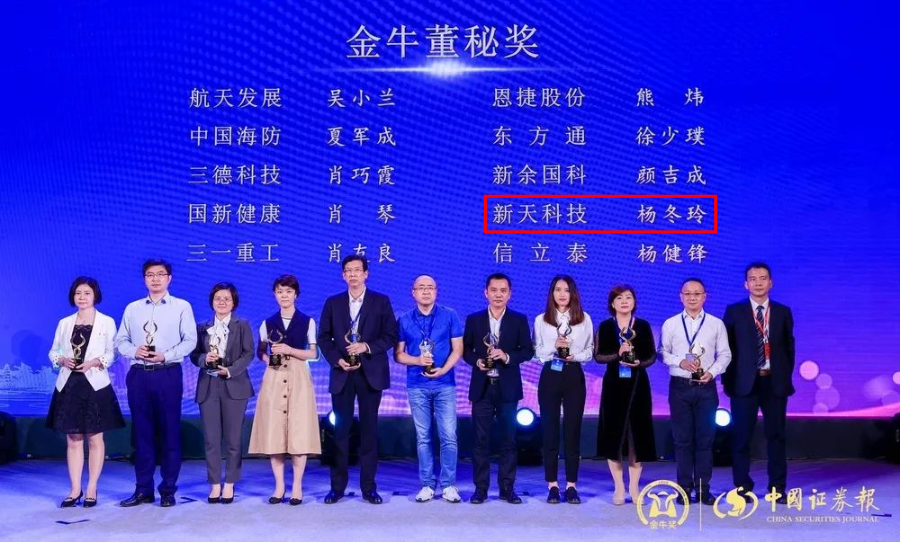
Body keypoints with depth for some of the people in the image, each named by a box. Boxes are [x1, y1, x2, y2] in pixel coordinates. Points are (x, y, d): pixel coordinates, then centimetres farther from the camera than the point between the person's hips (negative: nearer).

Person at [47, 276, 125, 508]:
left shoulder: (107, 322, 3)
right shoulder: (64, 323, 11)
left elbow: (111, 353, -1)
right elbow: (53, 351, 13)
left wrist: (94, 362, -18)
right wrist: (62, 360, -8)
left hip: (95, 385, -3)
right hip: (69, 385, 3)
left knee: (95, 438, 1)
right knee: (73, 440, 5)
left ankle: (92, 489, 7)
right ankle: (75, 490, 10)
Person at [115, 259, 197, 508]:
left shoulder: (182, 307, 4)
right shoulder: (132, 308, 13)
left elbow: (189, 340, -3)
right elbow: (121, 340, 11)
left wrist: (165, 356, -16)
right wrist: (135, 351, -10)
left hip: (168, 374, -3)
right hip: (138, 375, 3)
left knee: (170, 432, 0)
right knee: (142, 432, 6)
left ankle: (168, 490, 9)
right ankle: (143, 489, 14)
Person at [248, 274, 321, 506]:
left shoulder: (307, 322, 6)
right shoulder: (268, 323, 10)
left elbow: (313, 353, 2)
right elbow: (260, 350, 14)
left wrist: (289, 350, -11)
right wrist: (267, 358, -7)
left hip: (298, 378, -2)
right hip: (274, 379, 2)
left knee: (299, 432, -5)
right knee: (273, 431, -2)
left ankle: (297, 486, 5)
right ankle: (279, 486, 8)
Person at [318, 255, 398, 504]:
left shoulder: (381, 302, 3)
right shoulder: (333, 303, 8)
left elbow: (391, 336, -1)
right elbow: (324, 337, 8)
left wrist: (367, 347, -15)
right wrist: (337, 360, -8)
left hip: (370, 373, -1)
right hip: (342, 374, 1)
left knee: (369, 430, 3)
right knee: (340, 430, 3)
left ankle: (369, 487, 9)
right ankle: (337, 487, 10)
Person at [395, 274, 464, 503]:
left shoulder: (449, 316, 3)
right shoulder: (404, 320, 6)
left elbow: (457, 349, 1)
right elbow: (398, 354, 6)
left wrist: (443, 369, -14)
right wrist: (417, 360, -13)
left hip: (445, 384, -1)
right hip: (417, 386, 1)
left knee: (448, 436, -4)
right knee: (422, 437, 5)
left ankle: (448, 485, 5)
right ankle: (427, 485, 12)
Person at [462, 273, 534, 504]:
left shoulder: (519, 320, 4)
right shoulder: (473, 319, 6)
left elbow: (528, 350, 1)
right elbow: (466, 349, 8)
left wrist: (507, 357, -16)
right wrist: (477, 361, -12)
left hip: (508, 388, 0)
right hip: (482, 387, 0)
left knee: (508, 439, 4)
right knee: (481, 439, 2)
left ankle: (507, 488, 11)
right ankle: (480, 488, 9)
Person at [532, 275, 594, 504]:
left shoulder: (584, 319, 6)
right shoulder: (541, 320, 6)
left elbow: (590, 351, 5)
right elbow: (536, 352, 3)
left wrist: (575, 356, -13)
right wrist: (553, 347, -14)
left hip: (574, 376, 0)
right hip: (550, 376, 0)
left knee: (573, 430, 2)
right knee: (550, 430, 1)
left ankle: (571, 485, 9)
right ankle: (552, 485, 8)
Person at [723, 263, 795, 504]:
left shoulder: (783, 312, 9)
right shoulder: (734, 311, 3)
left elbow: (789, 347, 11)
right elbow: (726, 348, 2)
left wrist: (786, 377, 4)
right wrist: (728, 380, -2)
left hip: (775, 382, 2)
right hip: (744, 382, -1)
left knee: (776, 435, 5)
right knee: (741, 437, 1)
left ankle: (777, 488, 14)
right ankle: (742, 487, 10)